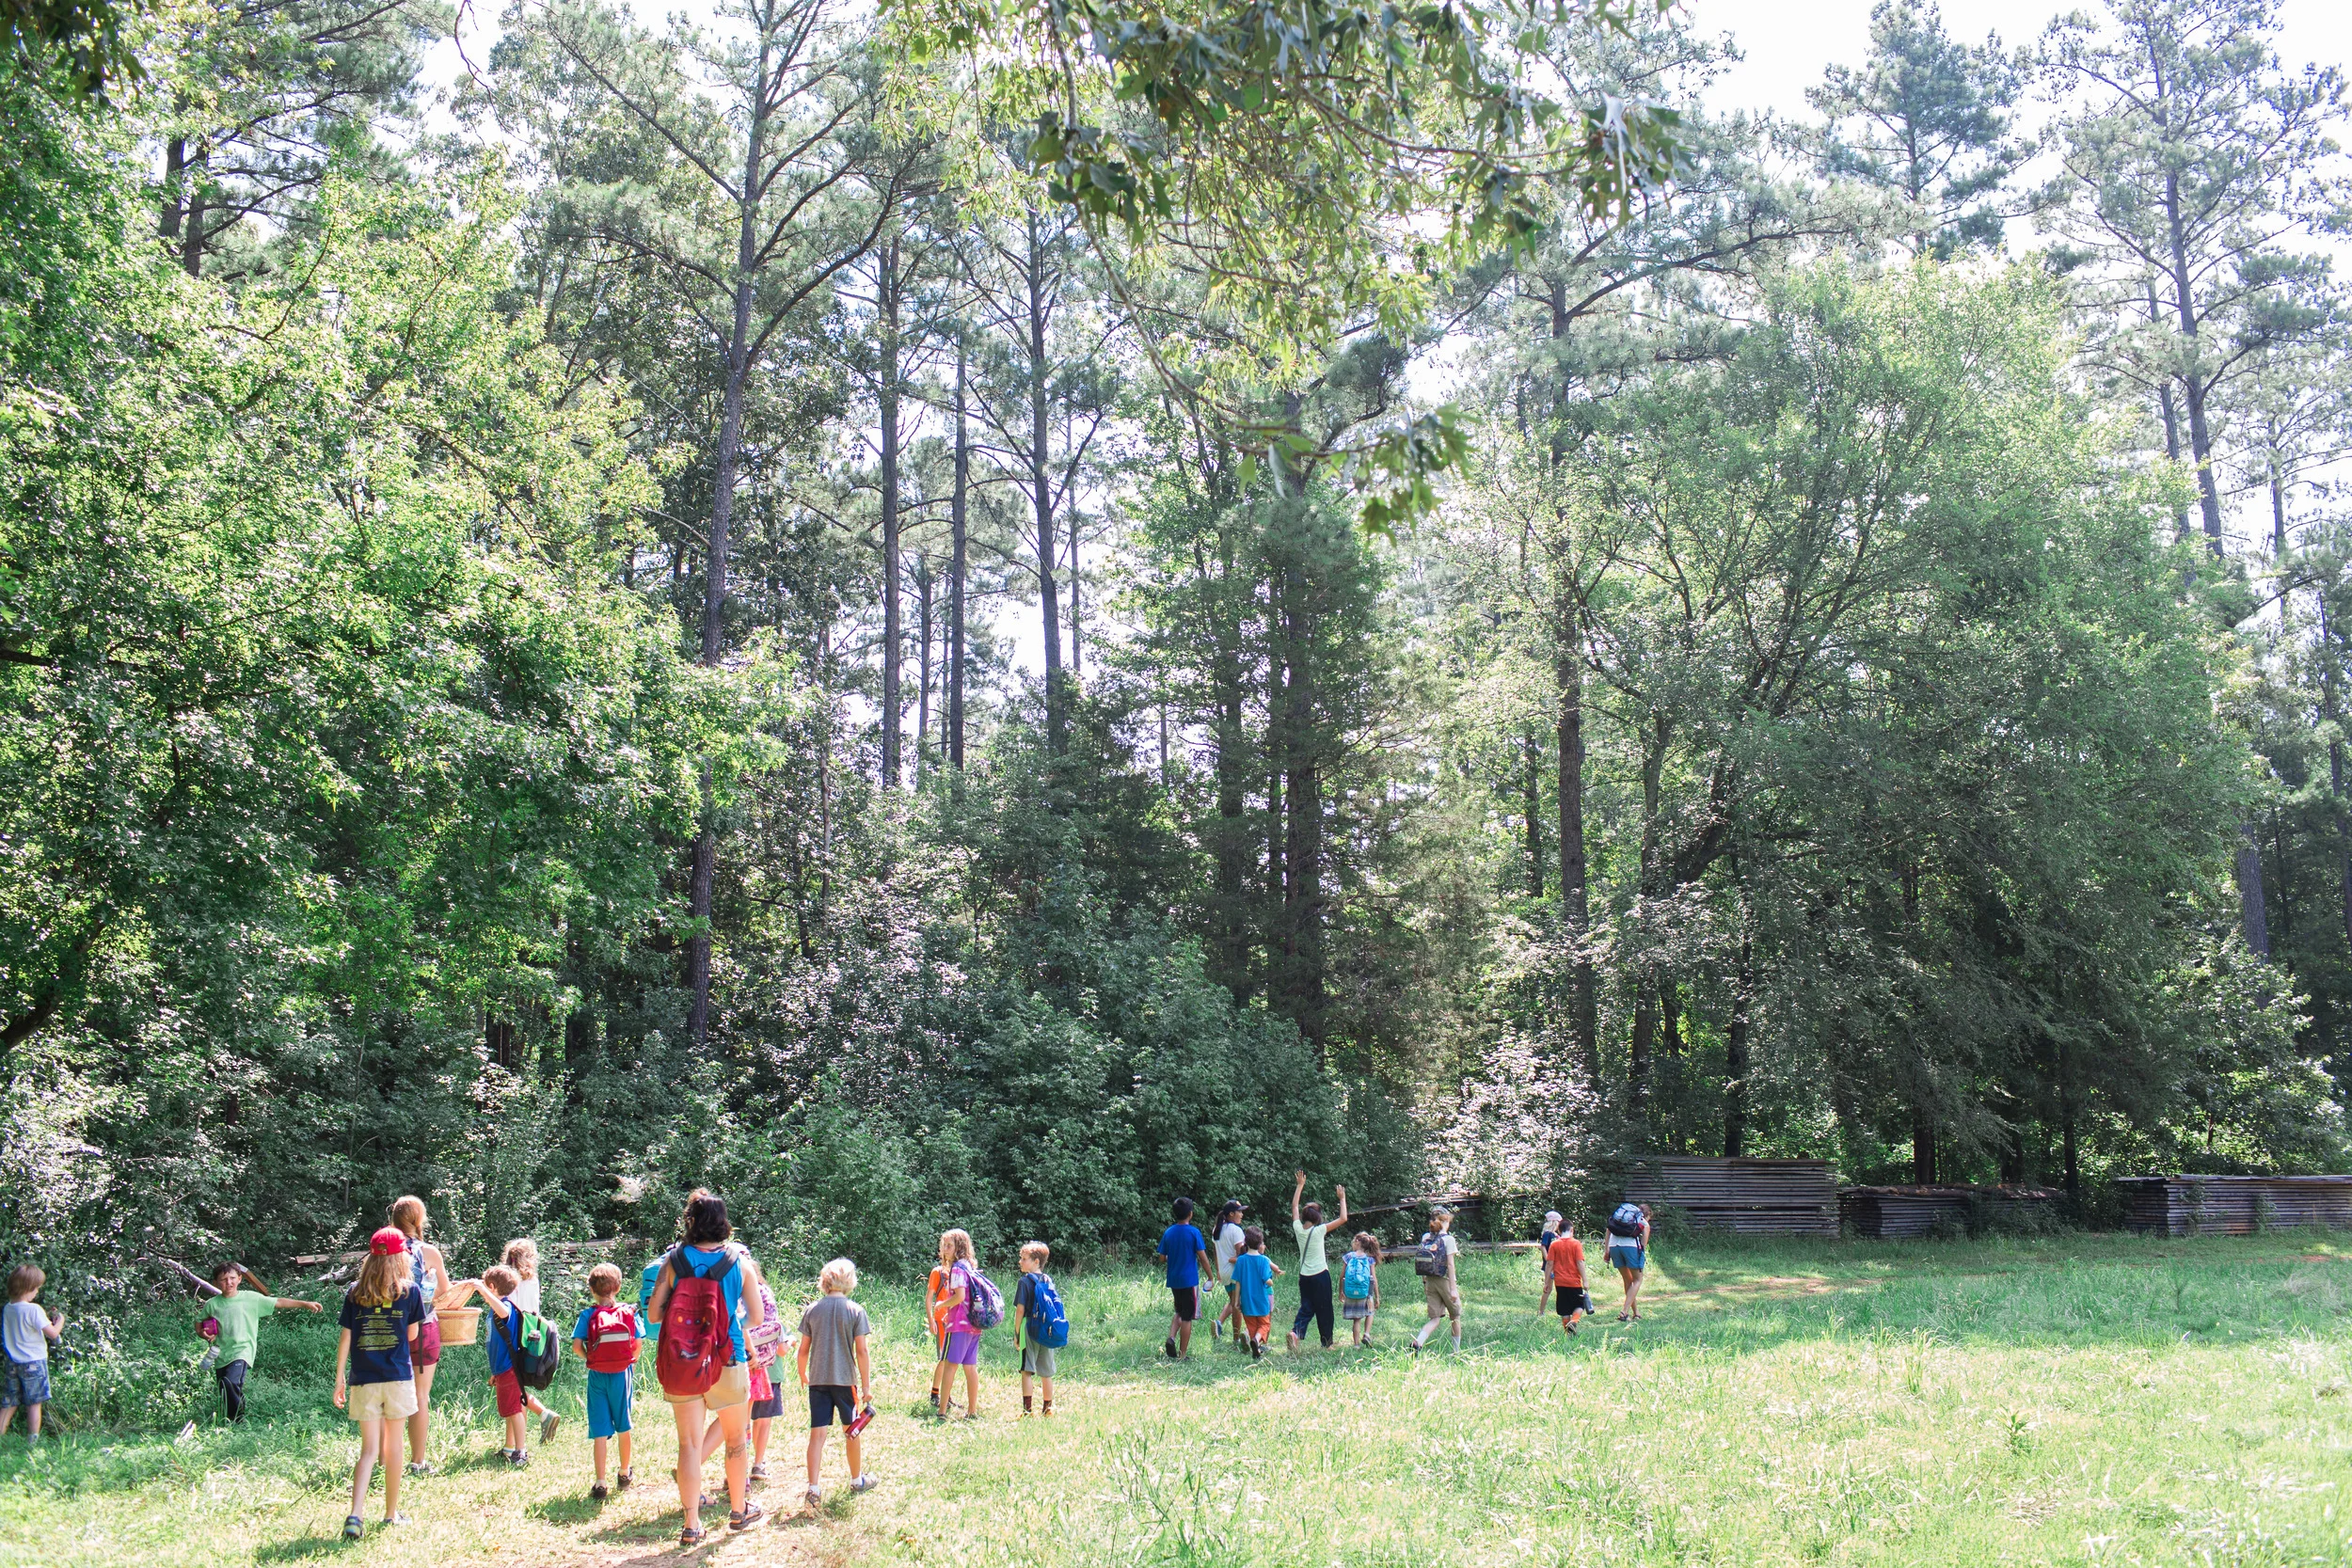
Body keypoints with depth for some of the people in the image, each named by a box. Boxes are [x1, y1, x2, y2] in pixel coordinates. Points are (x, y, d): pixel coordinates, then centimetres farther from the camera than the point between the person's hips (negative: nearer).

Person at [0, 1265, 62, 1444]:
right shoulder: (33, 1310, -18)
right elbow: (53, 1333, -18)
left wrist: (44, 1319, 15)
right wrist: (59, 1322, 2)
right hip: (34, 1362, -6)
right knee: (34, 1404, 4)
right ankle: (32, 1441, 7)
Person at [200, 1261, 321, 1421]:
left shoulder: (251, 1298, 1)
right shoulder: (212, 1304, 6)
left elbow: (279, 1303, 3)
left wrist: (306, 1304, -1)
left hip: (242, 1352, -4)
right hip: (221, 1355, 4)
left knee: (231, 1382, -27)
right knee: (225, 1396, 7)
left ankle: (239, 1419, -15)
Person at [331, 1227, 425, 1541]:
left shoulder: (356, 1293, 2)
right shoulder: (409, 1291, -2)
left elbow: (345, 1338, 0)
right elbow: (412, 1335, 6)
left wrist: (339, 1379, 4)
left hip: (364, 1381, 1)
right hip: (398, 1377, -1)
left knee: (369, 1449, 5)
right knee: (393, 1446, 11)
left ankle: (355, 1515, -11)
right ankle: (392, 1513, 20)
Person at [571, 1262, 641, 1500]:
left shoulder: (588, 1315, -7)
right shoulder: (629, 1313, -2)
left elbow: (577, 1344, -15)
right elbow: (638, 1343, -4)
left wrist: (588, 1358, 4)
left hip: (598, 1376, -2)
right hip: (623, 1374, 2)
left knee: (600, 1431, 2)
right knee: (623, 1426, 17)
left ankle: (601, 1485, 0)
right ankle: (624, 1475, 32)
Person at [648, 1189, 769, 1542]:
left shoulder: (673, 1262, -5)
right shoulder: (740, 1263, -5)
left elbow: (655, 1314, -3)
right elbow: (756, 1317, -2)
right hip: (728, 1363, 0)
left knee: (689, 1444, 6)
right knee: (735, 1439, 17)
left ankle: (692, 1525, 5)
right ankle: (739, 1510, 31)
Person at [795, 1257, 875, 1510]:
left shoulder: (812, 1310, 1)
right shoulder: (855, 1311, -6)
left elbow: (803, 1350, 4)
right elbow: (862, 1351, -8)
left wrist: (803, 1375, 21)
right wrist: (866, 1385, -3)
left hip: (817, 1380, 2)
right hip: (845, 1380, -1)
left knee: (817, 1434, 2)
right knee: (852, 1431, 15)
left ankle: (813, 1488, -5)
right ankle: (857, 1480, 30)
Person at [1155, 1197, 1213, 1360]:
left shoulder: (1168, 1232, 3)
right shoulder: (1194, 1232, -10)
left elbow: (1162, 1257, 6)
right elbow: (1202, 1257, -11)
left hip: (1173, 1280, 5)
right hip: (1190, 1280, -5)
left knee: (1179, 1311, 23)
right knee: (1187, 1317, 3)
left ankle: (1171, 1337, 0)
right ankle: (1182, 1354, 6)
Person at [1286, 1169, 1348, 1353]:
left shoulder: (1298, 1229, -2)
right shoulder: (1318, 1230, -14)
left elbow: (1294, 1207, 14)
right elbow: (1343, 1219, -12)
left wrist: (1300, 1186, 20)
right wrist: (1342, 1198, -2)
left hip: (1304, 1276, 4)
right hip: (1320, 1275, -4)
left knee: (1306, 1307, 9)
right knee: (1324, 1310, 9)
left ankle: (1296, 1331, -17)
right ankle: (1327, 1343, 16)